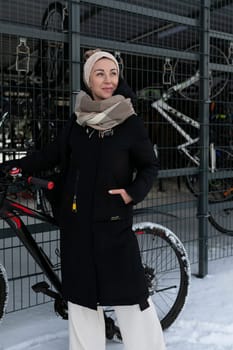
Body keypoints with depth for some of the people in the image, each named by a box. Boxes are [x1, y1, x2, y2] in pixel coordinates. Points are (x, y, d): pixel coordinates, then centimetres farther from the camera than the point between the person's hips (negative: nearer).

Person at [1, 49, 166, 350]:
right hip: (76, 220, 4)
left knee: (129, 291, -2)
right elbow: (51, 155, 14)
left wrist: (133, 193, -15)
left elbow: (150, 167, 1)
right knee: (81, 292, 12)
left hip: (113, 221, -3)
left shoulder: (131, 123, -4)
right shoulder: (77, 122, 6)